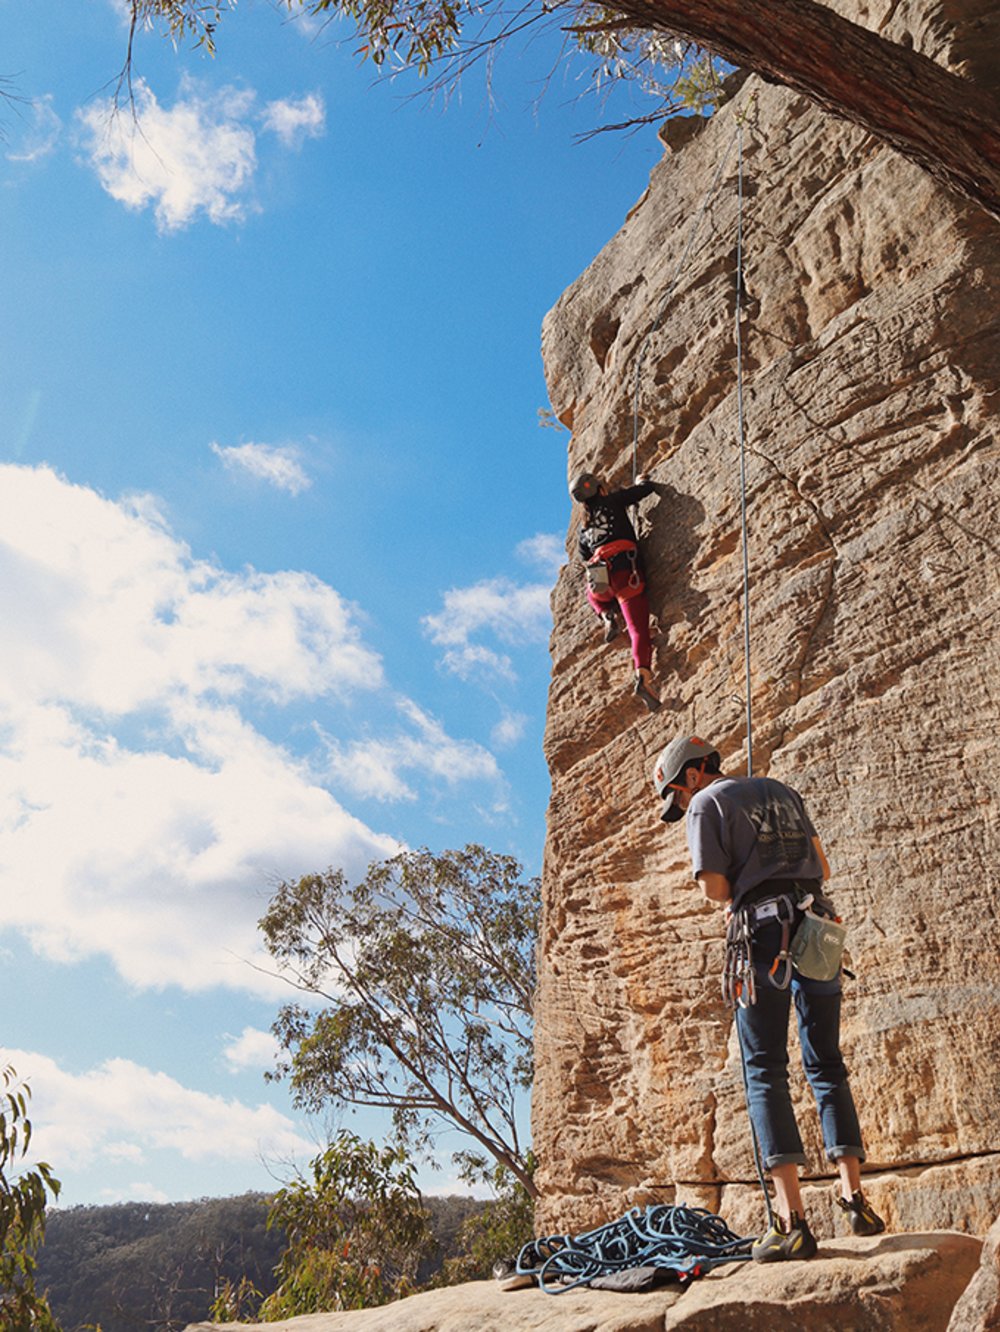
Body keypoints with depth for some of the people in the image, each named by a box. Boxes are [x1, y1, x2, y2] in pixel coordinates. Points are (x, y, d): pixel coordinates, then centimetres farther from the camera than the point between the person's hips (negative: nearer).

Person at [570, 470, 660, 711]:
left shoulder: (584, 528, 24)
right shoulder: (612, 501, 10)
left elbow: (585, 557, 31)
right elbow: (647, 489, 11)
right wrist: (641, 481, 34)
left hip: (600, 580, 4)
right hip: (626, 570, -4)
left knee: (594, 595, 40)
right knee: (638, 628, -9)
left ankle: (608, 616, 9)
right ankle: (643, 674, -30)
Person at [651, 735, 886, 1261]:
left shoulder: (707, 803, 2)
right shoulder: (783, 792, 22)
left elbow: (714, 887, -6)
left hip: (765, 930, -6)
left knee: (765, 1070, -3)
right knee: (827, 1065, 13)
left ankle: (791, 1219, -9)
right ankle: (854, 1198, 6)